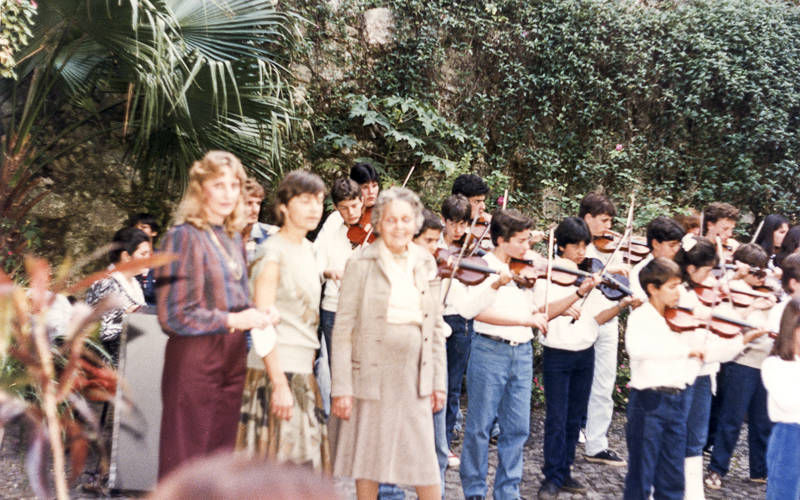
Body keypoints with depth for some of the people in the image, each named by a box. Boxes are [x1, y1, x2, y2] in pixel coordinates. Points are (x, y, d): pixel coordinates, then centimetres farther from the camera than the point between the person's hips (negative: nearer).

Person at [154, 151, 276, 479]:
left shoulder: (233, 238, 13)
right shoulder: (184, 237, -9)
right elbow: (172, 315, -14)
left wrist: (257, 316, 1)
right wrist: (232, 320, -16)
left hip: (233, 359, 7)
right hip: (194, 359, -7)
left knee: (222, 459, 12)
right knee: (185, 456, 0)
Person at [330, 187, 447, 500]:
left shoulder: (426, 265, 7)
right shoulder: (361, 265, -5)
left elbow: (436, 328, 11)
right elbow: (343, 329, -8)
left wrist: (439, 382, 7)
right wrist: (341, 388, -13)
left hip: (414, 378, 3)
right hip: (371, 377, -3)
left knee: (424, 461, 4)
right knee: (368, 460, 8)